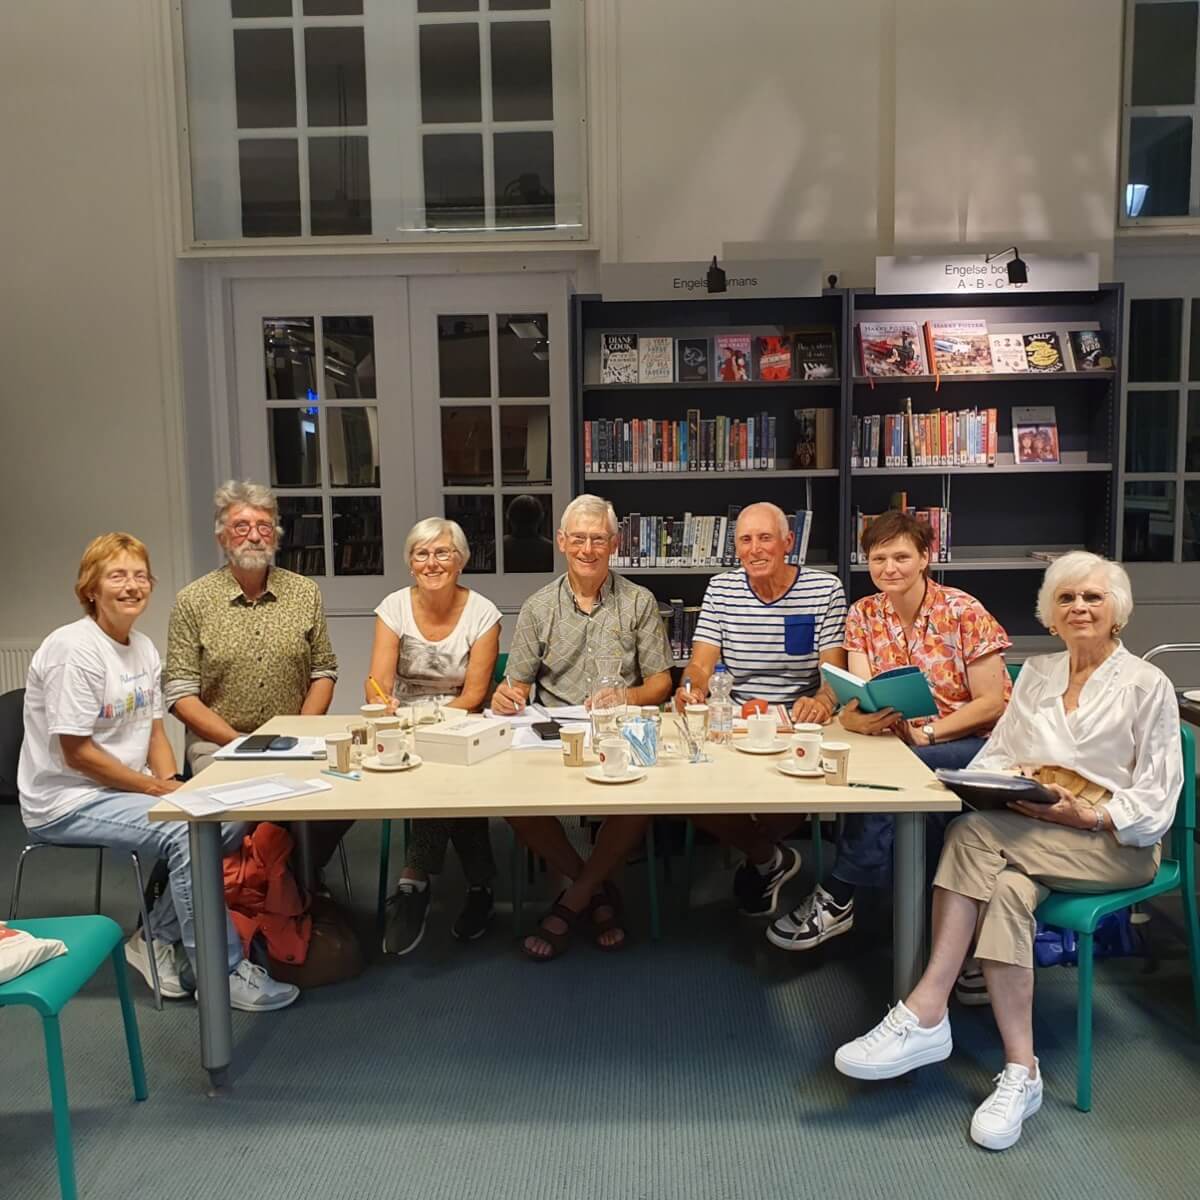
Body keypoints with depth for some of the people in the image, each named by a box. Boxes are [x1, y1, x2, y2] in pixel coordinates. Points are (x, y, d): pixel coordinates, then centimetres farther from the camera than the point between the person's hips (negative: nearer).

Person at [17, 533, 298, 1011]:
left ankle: (157, 939, 5)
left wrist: (172, 784, -7)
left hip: (124, 789, 8)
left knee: (230, 819, -9)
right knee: (187, 832, -26)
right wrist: (158, 789, -16)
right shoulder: (74, 649, -18)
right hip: (66, 803, -8)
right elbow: (76, 753, -19)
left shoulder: (143, 647, 6)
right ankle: (225, 973, -15)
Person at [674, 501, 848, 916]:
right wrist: (692, 688, -24)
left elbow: (835, 671, -5)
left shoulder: (825, 589, 0)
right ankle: (770, 858, 8)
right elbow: (700, 663, 1)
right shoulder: (721, 589, 7)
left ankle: (761, 856, 9)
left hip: (798, 725, -2)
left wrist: (822, 701, -28)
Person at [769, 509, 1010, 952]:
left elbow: (992, 703, -10)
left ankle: (836, 900, -21)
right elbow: (859, 696, -6)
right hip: (906, 747, 4)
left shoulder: (963, 613, -8)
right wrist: (855, 716, -31)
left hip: (977, 745, -4)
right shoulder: (864, 615, 4)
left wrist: (925, 733, -24)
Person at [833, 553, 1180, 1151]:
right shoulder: (1036, 674, 17)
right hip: (1023, 827, 4)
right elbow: (997, 753, 13)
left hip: (1111, 839, -4)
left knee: (975, 834, -32)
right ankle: (1020, 1073, -30)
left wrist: (1084, 815, -18)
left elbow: (1156, 800, -3)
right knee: (1009, 888, -33)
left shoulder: (1148, 685, 2)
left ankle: (924, 1015, -34)